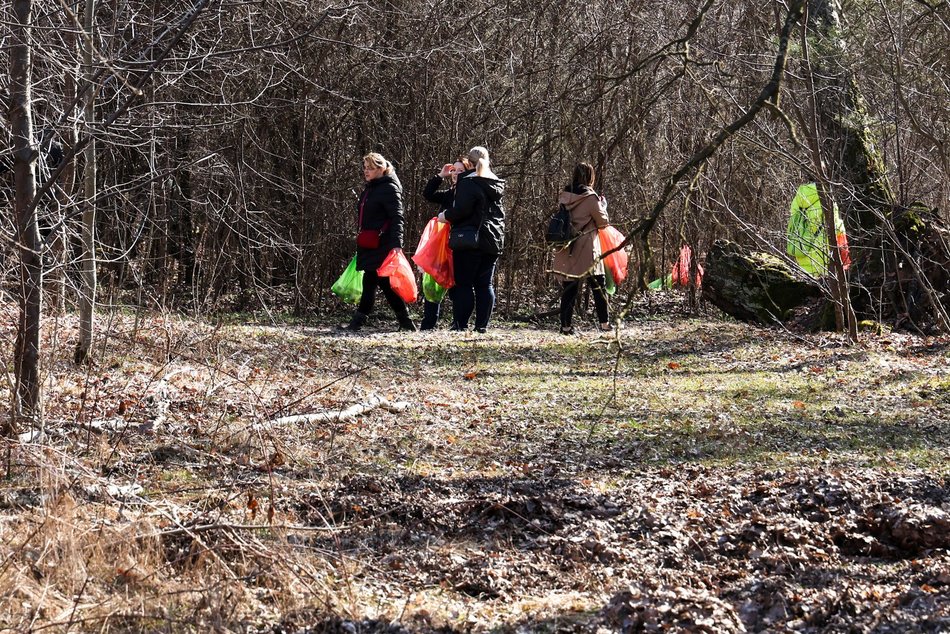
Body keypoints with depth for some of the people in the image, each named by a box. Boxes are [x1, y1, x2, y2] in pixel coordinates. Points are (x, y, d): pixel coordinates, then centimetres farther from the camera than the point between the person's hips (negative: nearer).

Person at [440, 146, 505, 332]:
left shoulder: (468, 182, -9)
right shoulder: (496, 184, 15)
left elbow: (462, 210, -19)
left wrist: (446, 216, -3)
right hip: (494, 240, 6)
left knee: (463, 283, -2)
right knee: (485, 284, 7)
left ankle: (460, 324, -5)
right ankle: (482, 325, 3)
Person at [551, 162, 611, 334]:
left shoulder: (564, 197, 3)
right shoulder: (590, 198, -11)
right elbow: (602, 222, -3)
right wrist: (603, 205, 14)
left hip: (567, 251, 5)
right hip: (587, 252, -5)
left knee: (569, 289, 7)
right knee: (598, 286, 6)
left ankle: (566, 325, 5)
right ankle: (605, 322, 7)